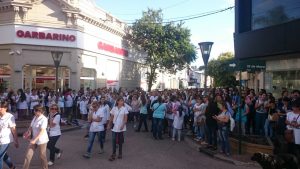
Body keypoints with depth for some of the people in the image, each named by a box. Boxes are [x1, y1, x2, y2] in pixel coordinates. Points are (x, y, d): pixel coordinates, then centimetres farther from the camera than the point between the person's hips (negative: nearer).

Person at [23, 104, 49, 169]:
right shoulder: (35, 117, 5)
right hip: (34, 140, 7)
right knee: (28, 155, 6)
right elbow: (31, 127, 12)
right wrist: (28, 132, -9)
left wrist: (35, 140, -29)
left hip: (42, 140, -7)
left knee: (42, 156, 8)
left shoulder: (44, 119, -19)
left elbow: (42, 131, -24)